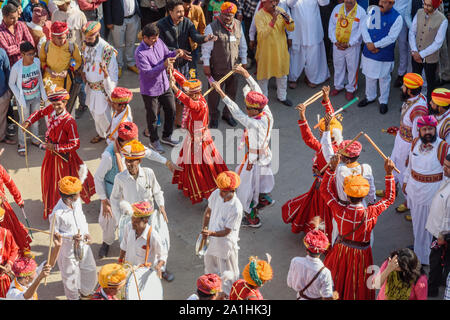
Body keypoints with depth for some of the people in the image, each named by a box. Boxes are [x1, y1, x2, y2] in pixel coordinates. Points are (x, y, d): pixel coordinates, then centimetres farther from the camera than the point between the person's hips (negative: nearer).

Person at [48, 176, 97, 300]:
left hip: (83, 244, 6)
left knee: (90, 270, 22)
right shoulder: (57, 214, -31)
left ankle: (85, 292, 51)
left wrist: (86, 233, -6)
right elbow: (54, 234, -18)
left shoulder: (77, 201, -12)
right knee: (71, 276, 16)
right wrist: (72, 237, -31)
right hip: (69, 249, -6)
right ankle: (73, 297, 44)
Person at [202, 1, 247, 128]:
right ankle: (213, 117, 26)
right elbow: (206, 47, -10)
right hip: (217, 68, -5)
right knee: (214, 93, 7)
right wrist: (206, 65, -11)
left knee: (232, 92, 17)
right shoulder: (212, 27, -14)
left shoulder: (238, 25, 2)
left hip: (233, 67, 5)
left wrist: (244, 61, 14)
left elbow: (242, 45, 13)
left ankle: (227, 114, 38)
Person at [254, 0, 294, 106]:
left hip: (281, 49, 4)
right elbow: (262, 34, -27)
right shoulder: (259, 15, -16)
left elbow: (291, 28, -1)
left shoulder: (280, 11, -2)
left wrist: (288, 21, -23)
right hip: (265, 51, -4)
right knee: (264, 74, 11)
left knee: (282, 73, 17)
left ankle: (282, 96, 35)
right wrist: (273, 21, -36)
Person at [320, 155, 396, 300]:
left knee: (338, 277, 27)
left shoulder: (340, 211, -30)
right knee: (358, 284, 22)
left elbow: (324, 190, -15)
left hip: (342, 249, 1)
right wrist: (389, 173, -16)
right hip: (361, 254, -1)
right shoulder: (371, 213, -31)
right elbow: (390, 198, -14)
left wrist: (332, 168, -20)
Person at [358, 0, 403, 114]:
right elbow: (365, 27, -3)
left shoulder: (397, 18, -15)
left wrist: (375, 45, -19)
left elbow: (391, 38, -19)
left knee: (384, 78, 11)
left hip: (385, 55, -4)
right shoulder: (373, 11, -1)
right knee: (369, 76, 20)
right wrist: (368, 43, -16)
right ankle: (370, 97, 41)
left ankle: (383, 101, 30)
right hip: (368, 52, 4)